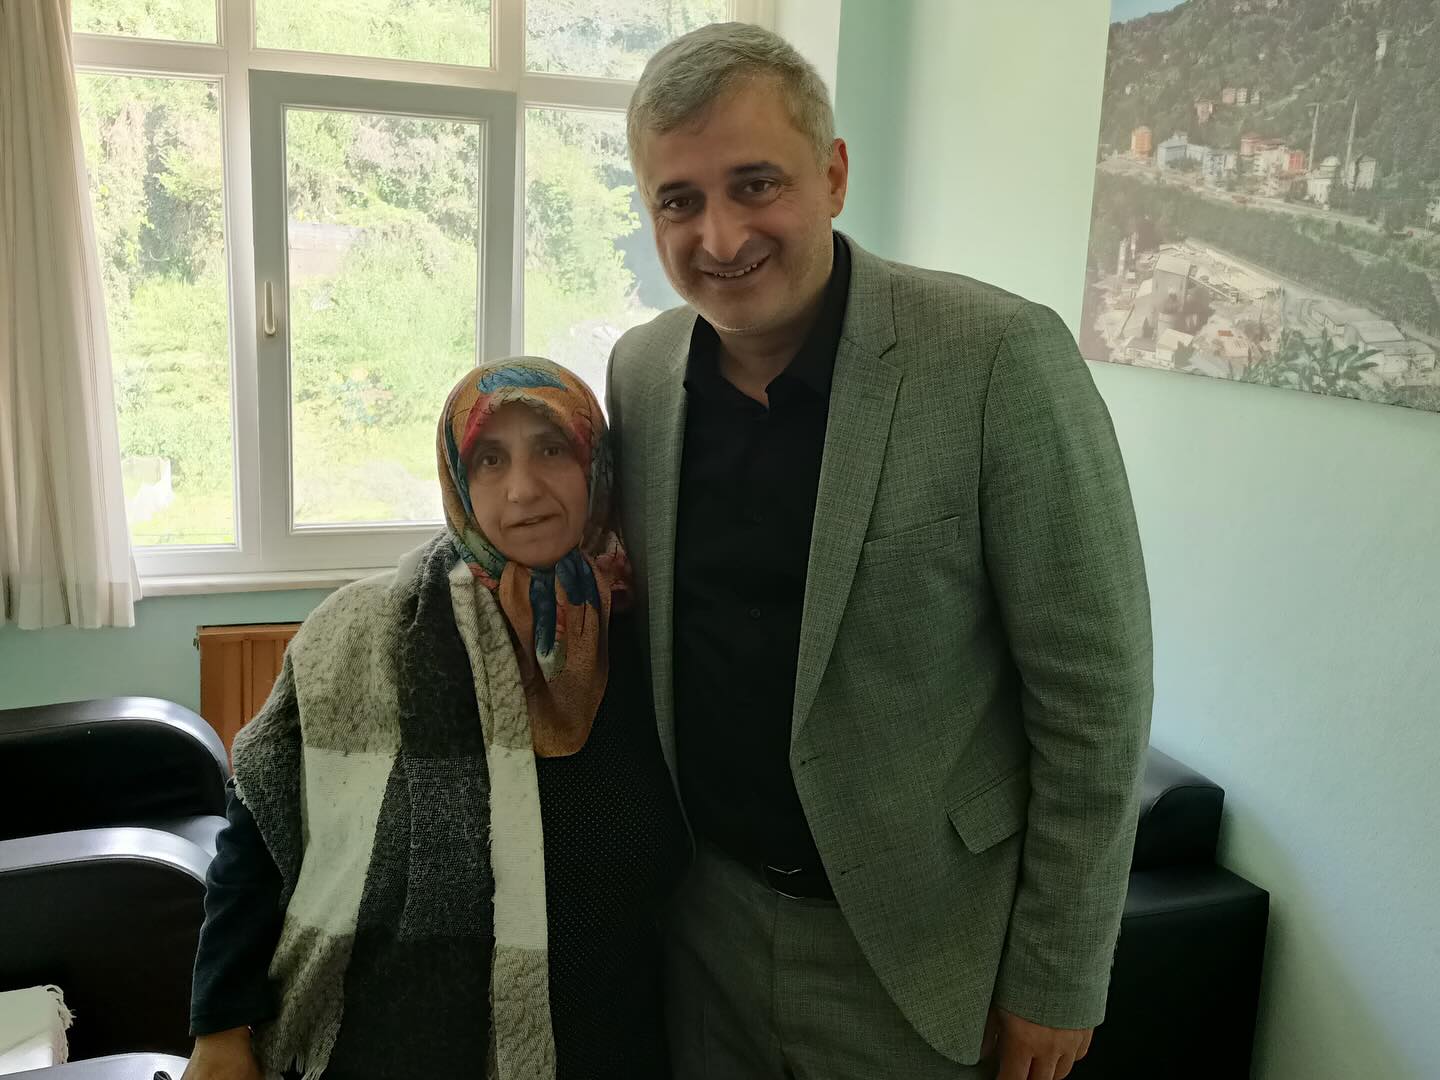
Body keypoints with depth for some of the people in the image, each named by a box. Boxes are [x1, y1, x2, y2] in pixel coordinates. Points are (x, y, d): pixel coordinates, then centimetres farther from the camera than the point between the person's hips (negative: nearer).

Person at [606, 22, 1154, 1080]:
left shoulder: (1001, 359, -19)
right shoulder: (638, 370, -3)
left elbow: (1094, 693, -15)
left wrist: (1058, 980, -11)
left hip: (914, 950, -4)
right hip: (699, 918, 4)